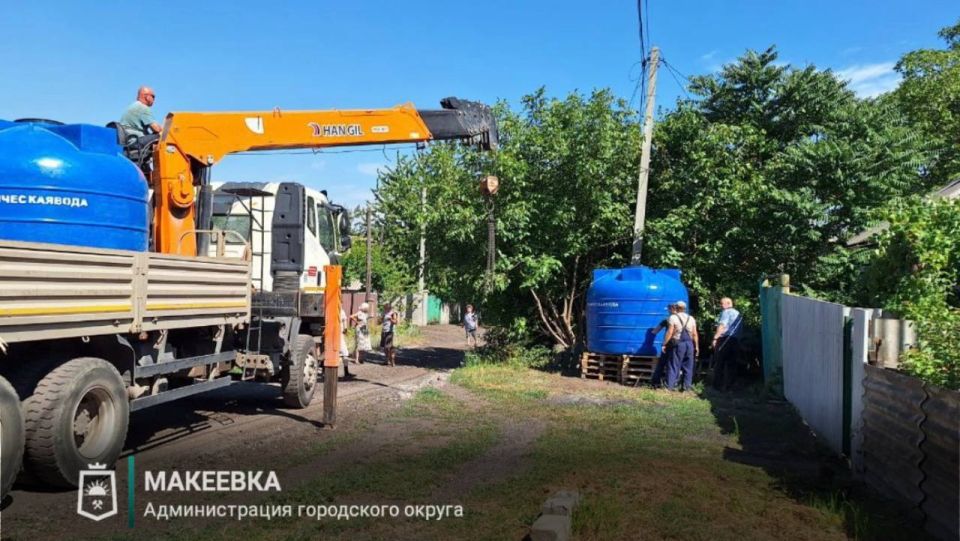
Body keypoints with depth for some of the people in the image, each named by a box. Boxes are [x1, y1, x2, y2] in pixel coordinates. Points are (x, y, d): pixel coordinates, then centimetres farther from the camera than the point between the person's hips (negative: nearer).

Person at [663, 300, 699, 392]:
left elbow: (669, 332, -11)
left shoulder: (673, 317, -6)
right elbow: (695, 334, 6)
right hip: (689, 343, 4)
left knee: (674, 365, 0)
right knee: (688, 366, 10)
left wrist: (664, 344, -7)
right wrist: (697, 346, 12)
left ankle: (670, 385, -3)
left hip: (678, 343, -4)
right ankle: (687, 385, 11)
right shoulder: (691, 318, 9)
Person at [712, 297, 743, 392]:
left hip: (724, 339, -7)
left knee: (719, 363, -1)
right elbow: (739, 329, 19)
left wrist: (715, 338, -19)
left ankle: (718, 385, -1)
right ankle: (728, 386, 7)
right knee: (731, 365, 7)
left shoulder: (726, 312, -4)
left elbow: (721, 326, -16)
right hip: (736, 341, 7)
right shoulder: (738, 314, 20)